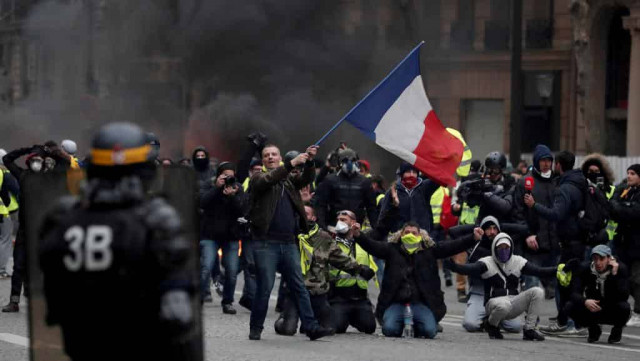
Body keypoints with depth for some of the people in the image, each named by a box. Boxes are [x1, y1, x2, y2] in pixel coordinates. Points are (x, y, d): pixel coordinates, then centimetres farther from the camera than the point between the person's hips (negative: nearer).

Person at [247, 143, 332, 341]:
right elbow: (269, 179, -16)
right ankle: (255, 329, 6)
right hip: (266, 243, -5)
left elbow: (307, 178, 3)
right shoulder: (258, 178, 5)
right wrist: (292, 163, -24)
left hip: (289, 243, 5)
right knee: (264, 287, -4)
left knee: (300, 287, 2)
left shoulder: (289, 180, 19)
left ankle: (311, 327, 1)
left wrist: (309, 161, -17)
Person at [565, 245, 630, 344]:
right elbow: (575, 293, -22)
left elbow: (624, 297, -29)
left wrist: (615, 275, -36)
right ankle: (593, 329, 6)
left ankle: (617, 330, 1)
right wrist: (585, 302, -43)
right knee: (570, 306, -24)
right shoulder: (584, 270, -13)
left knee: (624, 307, -35)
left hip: (613, 313, -2)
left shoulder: (620, 269, -18)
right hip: (593, 310, 2)